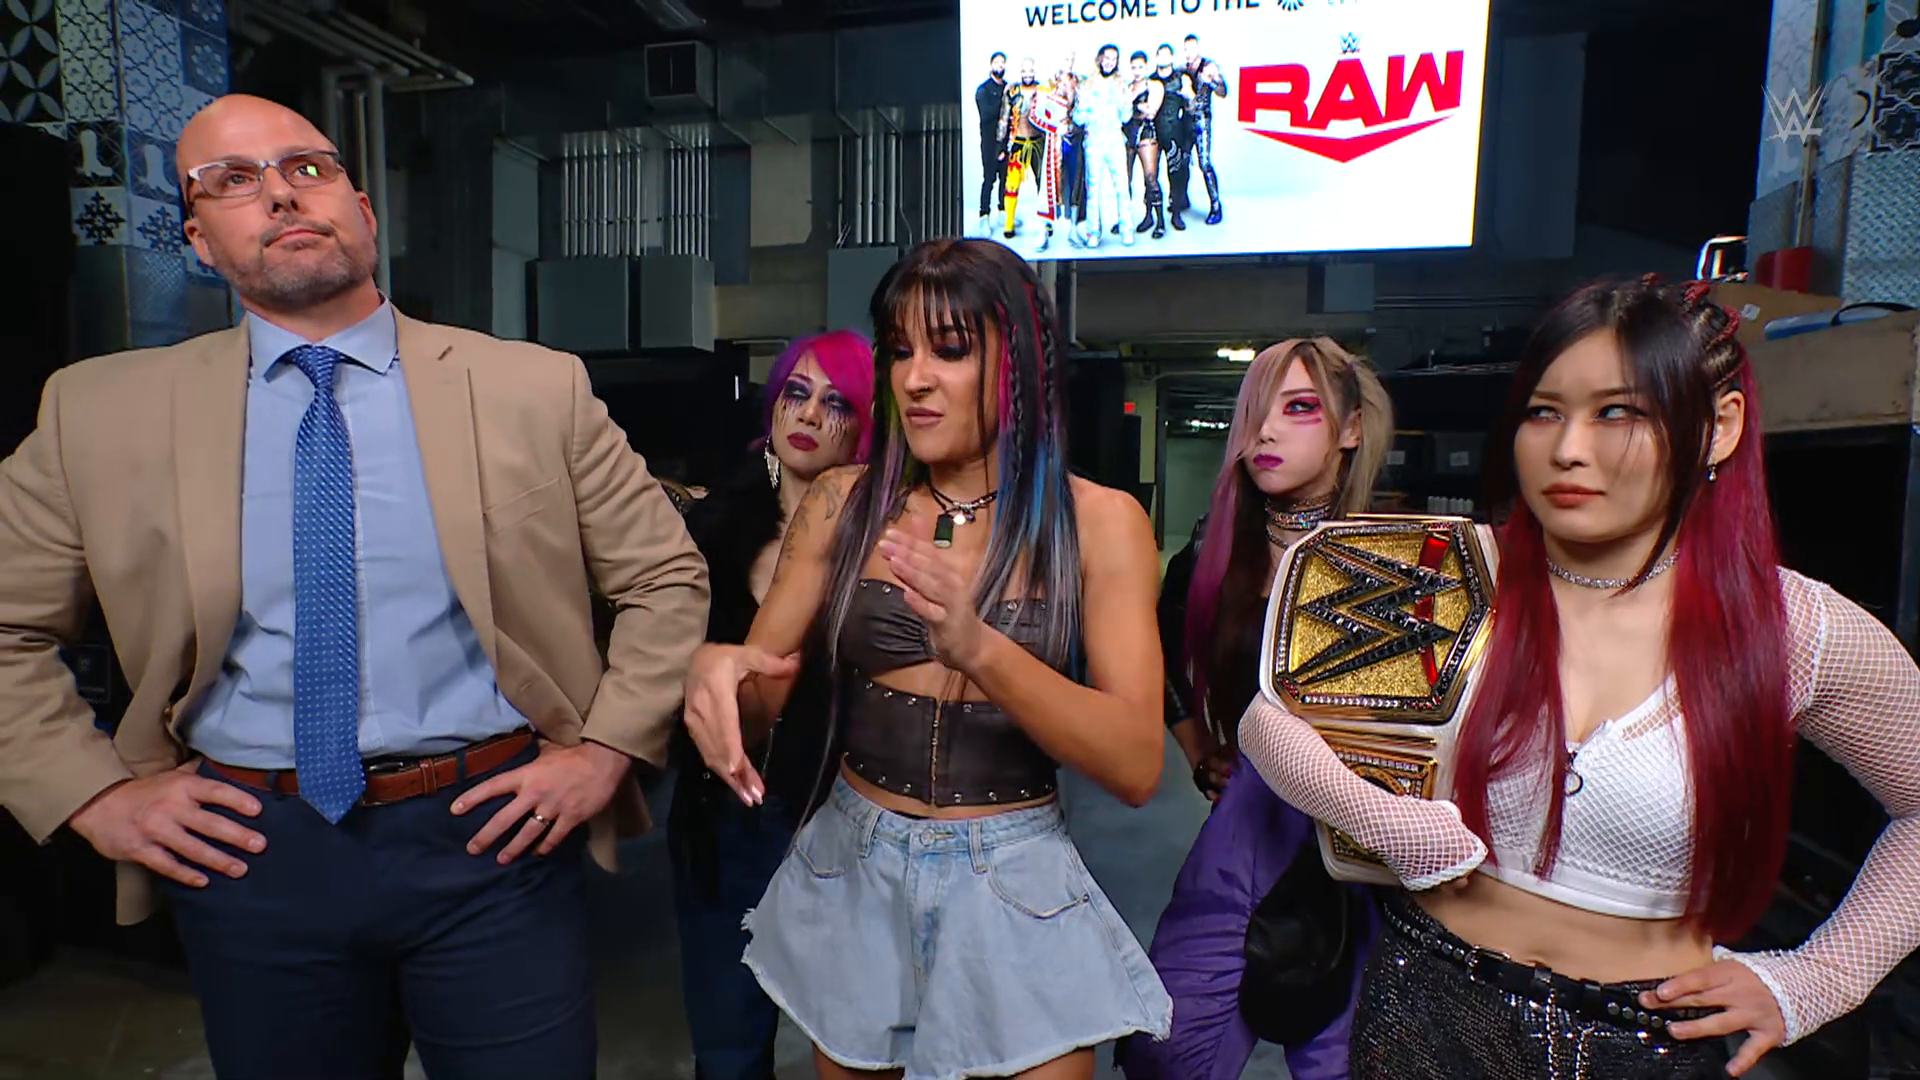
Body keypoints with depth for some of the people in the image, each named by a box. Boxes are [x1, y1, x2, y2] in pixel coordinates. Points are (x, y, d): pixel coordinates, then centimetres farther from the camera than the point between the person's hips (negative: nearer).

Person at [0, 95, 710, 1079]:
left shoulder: (534, 387, -4)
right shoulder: (101, 412, 1)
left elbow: (668, 579, 0)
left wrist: (604, 750, -7)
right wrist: (95, 794, 2)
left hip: (494, 835, -1)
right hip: (250, 853, 2)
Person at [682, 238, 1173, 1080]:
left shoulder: (1100, 521, -10)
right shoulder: (844, 502, -2)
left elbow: (1137, 765, -17)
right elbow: (763, 695, -2)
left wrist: (978, 647, -32)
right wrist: (717, 670, -25)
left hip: (1013, 894, -2)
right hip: (850, 879, 3)